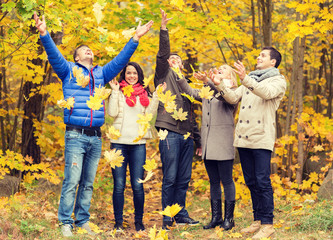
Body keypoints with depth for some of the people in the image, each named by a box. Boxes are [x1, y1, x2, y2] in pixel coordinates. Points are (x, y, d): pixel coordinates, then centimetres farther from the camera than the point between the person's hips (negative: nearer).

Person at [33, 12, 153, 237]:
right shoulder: (69, 70, 8)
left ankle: (83, 221, 13)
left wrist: (135, 39, 16)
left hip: (95, 137, 5)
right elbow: (54, 55, -5)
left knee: (88, 183, 7)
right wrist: (44, 34, -20)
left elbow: (120, 60, 21)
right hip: (76, 136, -4)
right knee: (72, 181, -9)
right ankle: (66, 223, -3)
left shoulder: (100, 74, 19)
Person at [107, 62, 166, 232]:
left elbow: (150, 113, 2)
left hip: (138, 143, 1)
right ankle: (118, 222, 9)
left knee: (137, 185, 0)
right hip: (119, 141, -1)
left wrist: (156, 95, -4)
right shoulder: (118, 92, 7)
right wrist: (115, 92, -8)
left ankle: (139, 221, 12)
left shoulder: (144, 93, 14)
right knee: (119, 185, 1)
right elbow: (112, 113, -5)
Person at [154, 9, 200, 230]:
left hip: (186, 135, 6)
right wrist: (164, 29, -17)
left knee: (184, 179, 7)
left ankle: (181, 215, 15)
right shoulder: (164, 75, 10)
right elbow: (162, 54, -7)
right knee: (170, 178, -6)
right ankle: (168, 218, -1)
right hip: (170, 132, -6)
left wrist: (194, 136, 19)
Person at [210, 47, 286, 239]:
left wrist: (245, 79, -30)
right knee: (251, 182, 10)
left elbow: (267, 93, -19)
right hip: (243, 138, 7)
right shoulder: (250, 81, 24)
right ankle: (258, 221, 18)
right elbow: (233, 98, 14)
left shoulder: (278, 81, 3)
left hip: (262, 139, -7)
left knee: (263, 182, -9)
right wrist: (220, 85, -1)